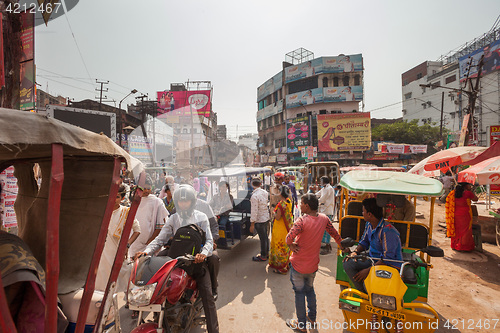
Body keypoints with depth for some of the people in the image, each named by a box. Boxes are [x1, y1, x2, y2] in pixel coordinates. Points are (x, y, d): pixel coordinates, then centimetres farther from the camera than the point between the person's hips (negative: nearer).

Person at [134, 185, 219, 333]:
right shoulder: (173, 219, 12)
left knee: (207, 296, -7)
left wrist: (203, 253, -23)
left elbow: (209, 240, -3)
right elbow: (160, 238, 6)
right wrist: (146, 251, -13)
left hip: (197, 260, -2)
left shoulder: (201, 217, 4)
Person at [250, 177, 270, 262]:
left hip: (259, 220, -8)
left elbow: (254, 211, -22)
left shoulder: (254, 196, -24)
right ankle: (266, 252, 39)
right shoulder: (265, 192, -1)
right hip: (266, 218, 8)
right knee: (265, 236, 22)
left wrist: (252, 224, -15)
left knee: (262, 238, 7)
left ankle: (263, 256, 23)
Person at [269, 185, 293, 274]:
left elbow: (277, 217, -22)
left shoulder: (281, 204, -27)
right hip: (287, 226, 8)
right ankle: (286, 263, 36)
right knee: (286, 244, 21)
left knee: (280, 245, 4)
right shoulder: (289, 202, -2)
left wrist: (273, 212, -6)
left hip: (280, 228, -8)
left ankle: (281, 267, 15)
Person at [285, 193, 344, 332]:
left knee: (299, 292, 12)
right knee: (310, 290, 26)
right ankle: (312, 317, 41)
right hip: (313, 264, 6)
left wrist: (291, 246, -10)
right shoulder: (324, 218, -6)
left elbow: (289, 238, -32)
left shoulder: (302, 221, -26)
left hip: (299, 264, -6)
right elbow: (335, 233, 7)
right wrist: (342, 247, 23)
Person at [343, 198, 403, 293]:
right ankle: (364, 293, -6)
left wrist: (368, 270, -25)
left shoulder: (388, 231, -24)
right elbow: (364, 241, 19)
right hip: (372, 259, 8)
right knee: (348, 264, -13)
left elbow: (387, 259, -25)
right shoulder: (369, 225, 4)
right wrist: (355, 252, -1)